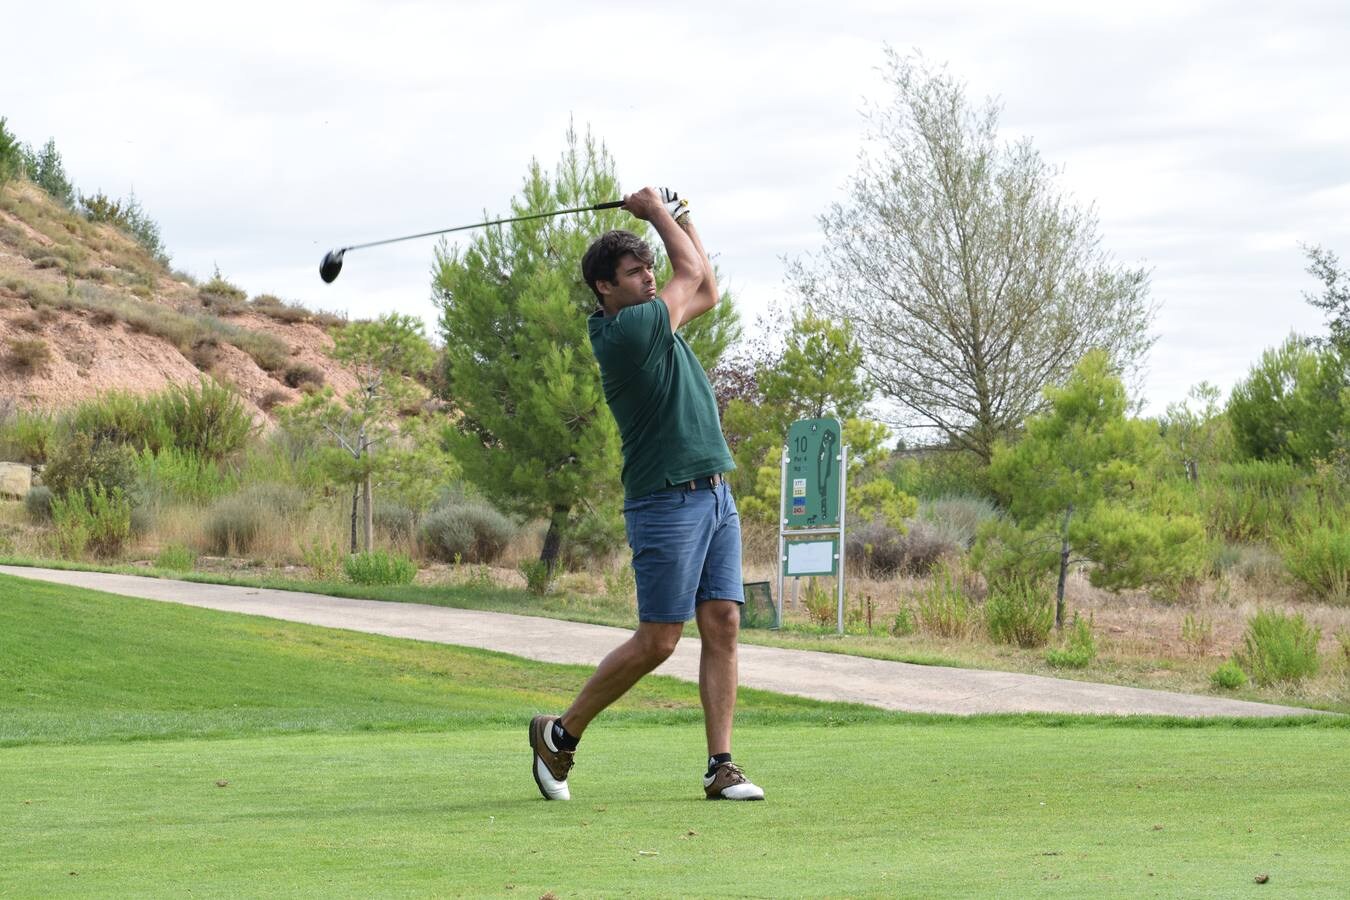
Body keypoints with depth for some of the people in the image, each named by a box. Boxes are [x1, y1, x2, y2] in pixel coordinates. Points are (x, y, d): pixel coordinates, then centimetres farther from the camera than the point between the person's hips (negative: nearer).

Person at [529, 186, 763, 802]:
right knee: (657, 641, -6)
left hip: (714, 495, 9)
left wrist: (679, 218, 18)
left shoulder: (648, 321, 13)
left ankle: (720, 766, -2)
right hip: (667, 502, -9)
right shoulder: (627, 330, -16)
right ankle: (561, 734, 9)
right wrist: (655, 212, 9)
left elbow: (705, 292, 27)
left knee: (722, 627, 0)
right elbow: (693, 273, -4)